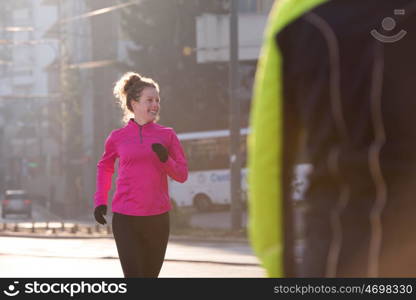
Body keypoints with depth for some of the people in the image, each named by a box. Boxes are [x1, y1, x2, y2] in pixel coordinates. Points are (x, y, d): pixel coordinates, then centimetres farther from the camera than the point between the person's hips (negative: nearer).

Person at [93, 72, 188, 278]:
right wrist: (100, 201, 13)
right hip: (125, 218, -1)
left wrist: (165, 159, -13)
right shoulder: (118, 137, 4)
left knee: (150, 274, 11)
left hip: (157, 218, 2)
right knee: (132, 274, -9)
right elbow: (104, 167, 21)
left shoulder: (167, 135, 5)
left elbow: (182, 174, 6)